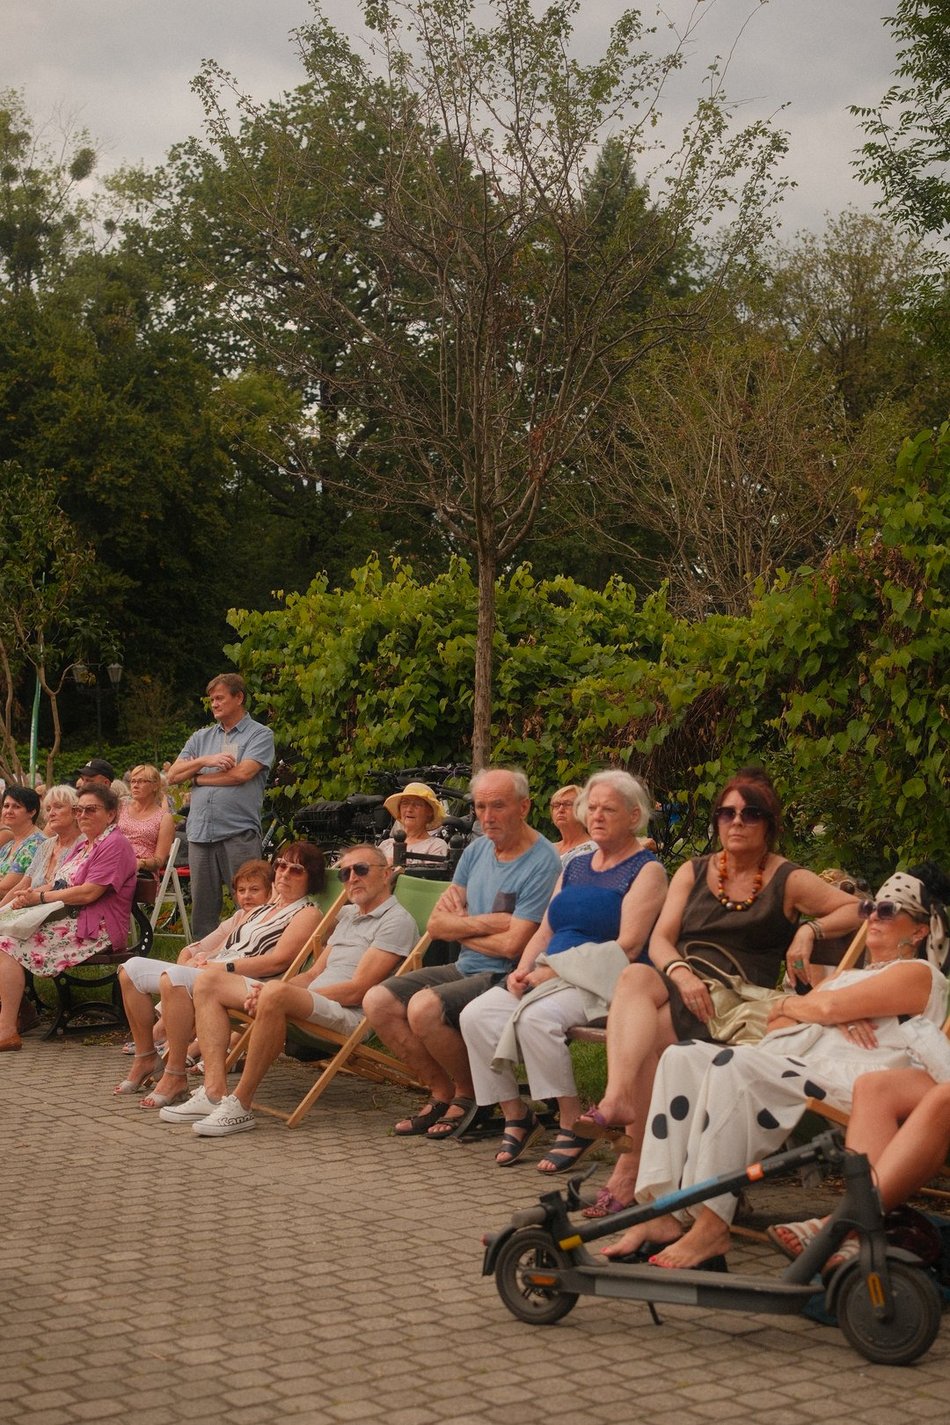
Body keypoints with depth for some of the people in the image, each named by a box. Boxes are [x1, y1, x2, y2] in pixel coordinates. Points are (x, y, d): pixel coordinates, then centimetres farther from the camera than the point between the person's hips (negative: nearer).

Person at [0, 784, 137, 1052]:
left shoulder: (114, 845, -11)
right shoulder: (86, 844, 22)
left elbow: (88, 893, -19)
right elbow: (64, 884, 21)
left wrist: (41, 897, -12)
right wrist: (31, 893, -1)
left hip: (96, 930, -10)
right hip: (72, 921, 10)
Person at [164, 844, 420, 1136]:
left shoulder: (396, 921, -5)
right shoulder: (349, 915, 25)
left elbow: (356, 990, -14)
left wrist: (275, 990, -14)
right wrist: (263, 990, 0)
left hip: (351, 1016, -10)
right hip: (315, 1003, 10)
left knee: (276, 993, -40)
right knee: (209, 984, 5)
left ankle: (239, 1106, -31)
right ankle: (214, 1092, -11)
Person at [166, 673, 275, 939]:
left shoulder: (260, 735, 3)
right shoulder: (201, 738, 20)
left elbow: (242, 773, -12)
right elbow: (173, 775, 12)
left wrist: (198, 778, 1)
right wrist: (205, 761, -5)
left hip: (239, 833, -5)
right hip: (200, 834, 5)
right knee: (202, 908, 7)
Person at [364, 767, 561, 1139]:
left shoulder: (542, 863, -14)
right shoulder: (477, 850, 10)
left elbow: (512, 945, -20)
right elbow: (436, 924, 6)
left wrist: (460, 927, -4)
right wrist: (484, 922, -12)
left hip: (506, 978, -8)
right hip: (465, 968, 8)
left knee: (425, 1007, -29)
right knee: (378, 1002, -6)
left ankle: (469, 1094, -3)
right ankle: (443, 1092, 5)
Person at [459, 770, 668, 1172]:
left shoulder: (646, 869, -1)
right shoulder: (576, 866, 22)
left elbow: (628, 946, -12)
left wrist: (554, 970, -16)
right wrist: (523, 969, -3)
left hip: (601, 982, -7)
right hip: (549, 975, 7)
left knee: (536, 1017, -34)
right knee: (476, 1015, -17)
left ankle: (573, 1124, -20)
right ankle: (515, 1115, -6)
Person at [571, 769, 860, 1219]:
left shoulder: (788, 881, 10)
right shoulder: (693, 872, 18)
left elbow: (857, 909, 7)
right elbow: (660, 939, 6)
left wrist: (810, 930, -10)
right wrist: (681, 972, -15)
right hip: (680, 988, 3)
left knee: (647, 1035, -31)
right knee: (635, 977, -33)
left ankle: (631, 1165, -30)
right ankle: (618, 1098, -49)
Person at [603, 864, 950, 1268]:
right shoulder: (847, 976, 35)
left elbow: (829, 1006, -6)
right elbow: (777, 1022, 20)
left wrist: (792, 1005, 15)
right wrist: (828, 1015, 1)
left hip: (845, 1085, -8)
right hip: (789, 1065, 8)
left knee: (736, 1066, -34)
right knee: (682, 1058, -16)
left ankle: (712, 1225, -35)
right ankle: (666, 1211, -25)